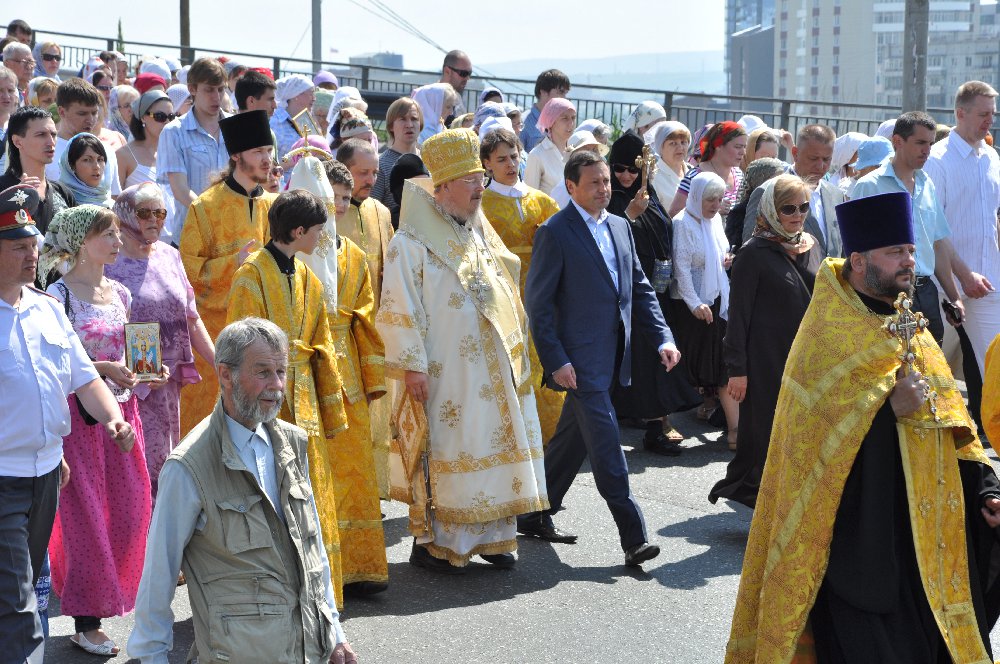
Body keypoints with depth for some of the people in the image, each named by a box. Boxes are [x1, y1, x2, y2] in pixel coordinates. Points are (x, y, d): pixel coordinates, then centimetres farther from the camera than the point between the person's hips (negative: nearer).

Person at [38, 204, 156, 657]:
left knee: (128, 509, 7)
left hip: (122, 409, 6)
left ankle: (115, 595, 23)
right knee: (86, 513, 0)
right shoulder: (58, 295, -10)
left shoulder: (119, 292, 11)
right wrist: (103, 368, -22)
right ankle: (86, 622, 9)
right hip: (79, 412, -6)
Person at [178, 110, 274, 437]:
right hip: (217, 322, -4)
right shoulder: (207, 207, -5)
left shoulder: (273, 206, 9)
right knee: (213, 412, -2)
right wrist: (234, 262, -18)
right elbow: (189, 269, -8)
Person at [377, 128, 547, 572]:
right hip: (444, 371, -7)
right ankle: (430, 542, 10)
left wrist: (515, 349, 16)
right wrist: (412, 365, -18)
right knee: (443, 452, -1)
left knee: (494, 445, 9)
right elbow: (399, 307, -14)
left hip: (493, 366, 7)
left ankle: (491, 535, 20)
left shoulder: (481, 234, 13)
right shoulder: (413, 242, -10)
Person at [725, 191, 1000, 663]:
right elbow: (813, 438, -17)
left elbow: (952, 423, 16)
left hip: (925, 536, 8)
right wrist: (887, 409, -24)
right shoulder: (827, 336, -11)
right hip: (859, 542, -7)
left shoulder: (910, 331, 13)